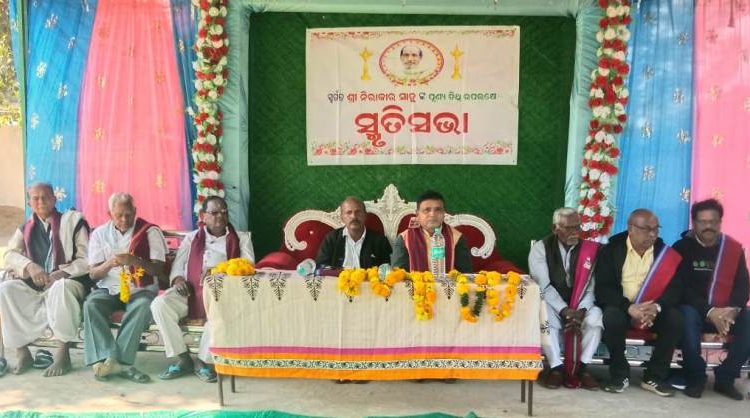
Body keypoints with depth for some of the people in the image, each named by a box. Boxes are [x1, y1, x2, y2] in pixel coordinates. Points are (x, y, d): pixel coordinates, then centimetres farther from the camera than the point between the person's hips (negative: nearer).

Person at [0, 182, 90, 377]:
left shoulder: (73, 221, 3)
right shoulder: (26, 229, 17)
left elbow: (86, 260, -4)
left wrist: (62, 273, -19)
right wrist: (30, 266, -14)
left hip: (68, 282, -4)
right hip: (35, 285, 5)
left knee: (61, 288, -37)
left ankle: (62, 354, -29)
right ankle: (22, 352, -14)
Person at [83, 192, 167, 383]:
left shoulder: (150, 231, 0)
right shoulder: (100, 234, 8)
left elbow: (159, 269, -6)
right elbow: (93, 274, 5)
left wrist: (135, 261, -24)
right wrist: (109, 263, -17)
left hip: (141, 289, -2)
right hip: (109, 288, 3)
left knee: (143, 306, -34)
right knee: (91, 304, -28)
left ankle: (116, 360, -31)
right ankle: (108, 360, -33)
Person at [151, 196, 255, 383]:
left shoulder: (241, 238, 16)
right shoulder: (191, 238, 25)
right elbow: (178, 264, 19)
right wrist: (178, 278, -5)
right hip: (190, 290, 3)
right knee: (160, 304, -25)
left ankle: (204, 361, -18)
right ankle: (183, 359, -13)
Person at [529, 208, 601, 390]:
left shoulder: (590, 250, -1)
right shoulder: (540, 248, -6)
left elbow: (592, 286, -6)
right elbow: (543, 286, -15)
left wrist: (581, 310, -24)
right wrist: (565, 311, -26)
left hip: (580, 307, 2)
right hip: (551, 305, -2)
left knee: (595, 316, -29)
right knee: (544, 315, -34)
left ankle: (582, 367, -12)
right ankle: (556, 367, -18)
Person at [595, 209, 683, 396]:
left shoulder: (664, 252, 1)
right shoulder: (611, 249, -6)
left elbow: (675, 287, -6)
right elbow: (603, 288, -14)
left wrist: (657, 307, -27)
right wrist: (629, 308, -29)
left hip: (653, 309, 3)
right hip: (621, 306, -2)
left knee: (675, 318, -25)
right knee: (612, 316, -33)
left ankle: (654, 377, -7)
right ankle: (620, 375, -11)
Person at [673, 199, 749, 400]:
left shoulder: (734, 248, 5)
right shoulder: (682, 247, -4)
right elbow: (682, 288, -11)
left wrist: (733, 310, -23)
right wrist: (709, 312, -25)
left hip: (726, 312, 3)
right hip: (695, 309, -3)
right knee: (688, 316, -36)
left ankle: (725, 377, -6)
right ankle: (695, 377, -15)